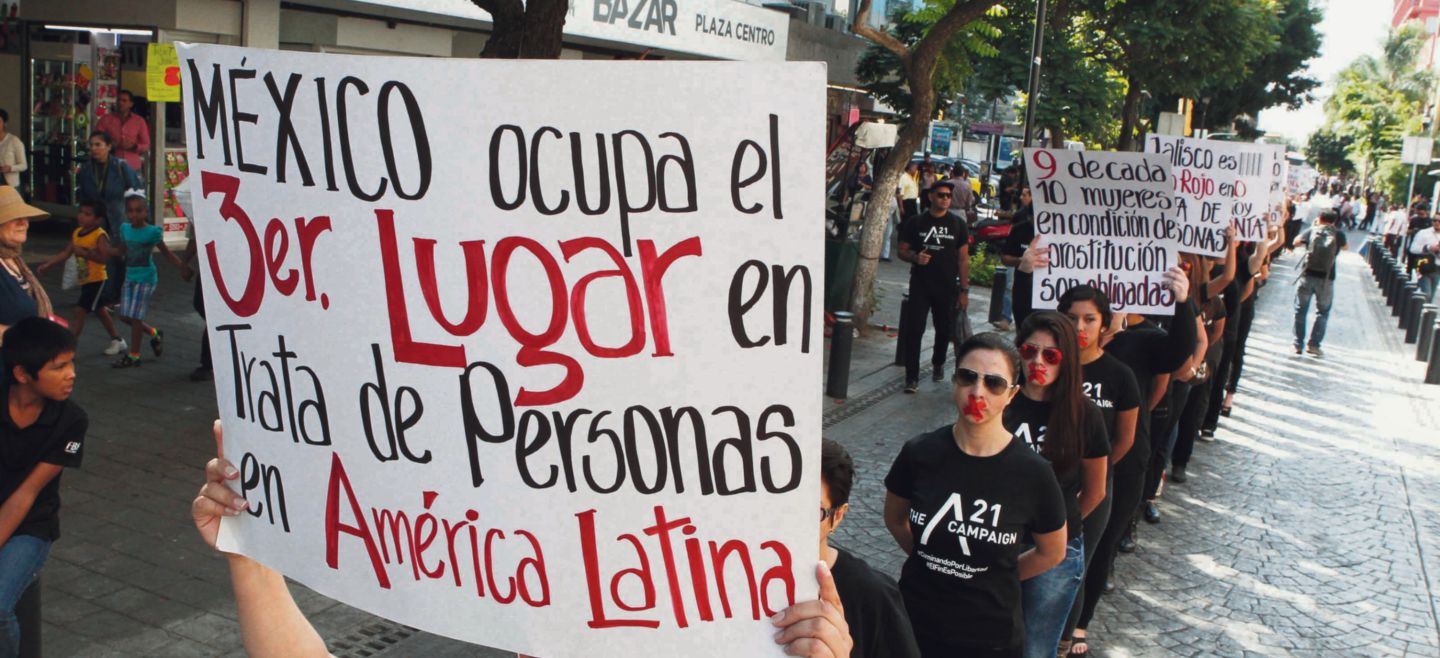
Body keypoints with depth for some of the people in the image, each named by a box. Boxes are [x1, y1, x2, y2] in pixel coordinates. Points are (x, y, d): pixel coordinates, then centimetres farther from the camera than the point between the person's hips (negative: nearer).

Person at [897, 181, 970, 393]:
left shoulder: (957, 225, 3)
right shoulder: (915, 222, 2)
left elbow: (963, 258, 4)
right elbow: (903, 251, 6)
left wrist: (964, 290, 0)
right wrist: (915, 257, -18)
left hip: (947, 287, 1)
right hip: (920, 285, -1)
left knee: (944, 330, 12)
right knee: (914, 330, -7)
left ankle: (938, 363, 39)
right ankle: (912, 377, -2)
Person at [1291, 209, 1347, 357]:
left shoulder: (1311, 231, -2)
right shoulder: (1338, 234, 0)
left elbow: (1296, 242, 14)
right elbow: (1344, 247, 20)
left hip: (1307, 276, 0)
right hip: (1326, 279, 0)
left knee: (1300, 310, 12)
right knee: (1323, 312, 14)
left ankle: (1298, 344, 12)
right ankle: (1313, 344, 7)